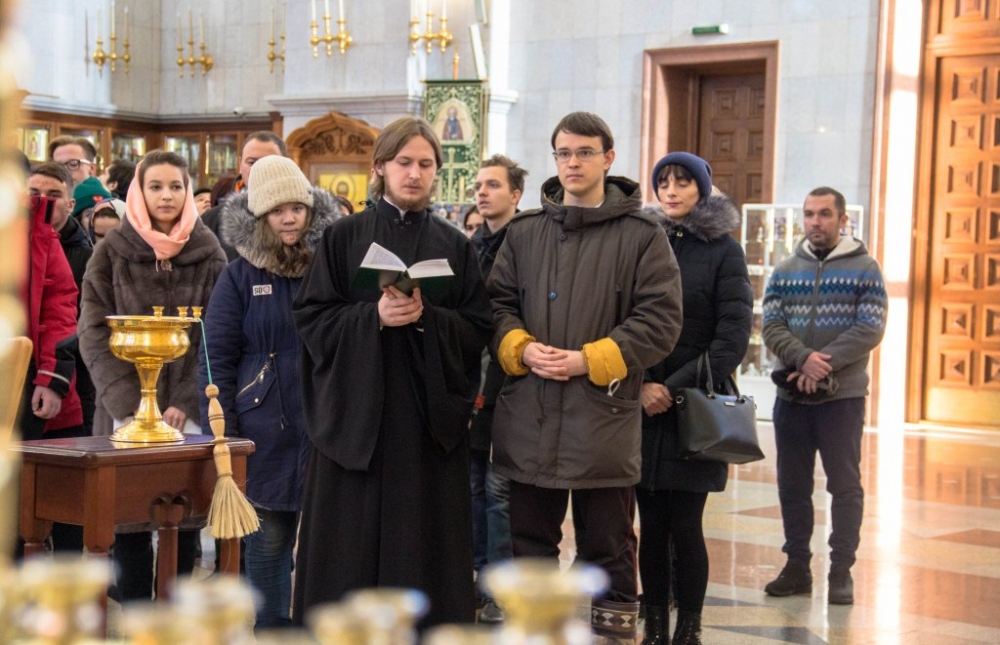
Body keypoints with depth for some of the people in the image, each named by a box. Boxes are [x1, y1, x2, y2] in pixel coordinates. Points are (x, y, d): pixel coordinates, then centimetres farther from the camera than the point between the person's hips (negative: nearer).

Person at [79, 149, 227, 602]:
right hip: (127, 410, 0)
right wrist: (128, 403, -11)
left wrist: (187, 402, -9)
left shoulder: (208, 251, 5)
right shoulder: (114, 250, 3)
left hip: (189, 410, 1)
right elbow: (93, 331, 0)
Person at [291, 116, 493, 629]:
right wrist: (374, 315, -16)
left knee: (423, 540, 1)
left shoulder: (455, 246, 9)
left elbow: (477, 329, 3)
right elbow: (311, 316, -1)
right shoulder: (344, 237, 5)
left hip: (430, 415, 1)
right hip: (356, 411, -1)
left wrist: (426, 316, -15)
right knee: (354, 541, 0)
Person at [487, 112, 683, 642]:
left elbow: (659, 321, -7)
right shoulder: (524, 232, 11)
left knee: (607, 542, 7)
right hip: (528, 415, 4)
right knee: (530, 538, 14)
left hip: (604, 415, -3)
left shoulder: (642, 236, -1)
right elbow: (497, 304, 11)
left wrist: (589, 361, -15)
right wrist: (521, 349, -9)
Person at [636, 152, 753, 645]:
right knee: (652, 526, 3)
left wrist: (677, 388, -10)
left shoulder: (723, 250, 3)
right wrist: (639, 385, -9)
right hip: (643, 409, 2)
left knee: (685, 527, -4)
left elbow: (733, 336, -3)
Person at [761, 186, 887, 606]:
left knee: (845, 485, 1)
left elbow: (870, 328, -9)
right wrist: (803, 358, -19)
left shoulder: (864, 268, 1)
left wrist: (825, 364, -19)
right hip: (791, 396, 4)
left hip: (843, 396, -3)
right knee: (792, 484, 9)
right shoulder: (785, 271, 10)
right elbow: (771, 325, 0)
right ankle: (797, 566, 19)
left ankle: (841, 572, 8)